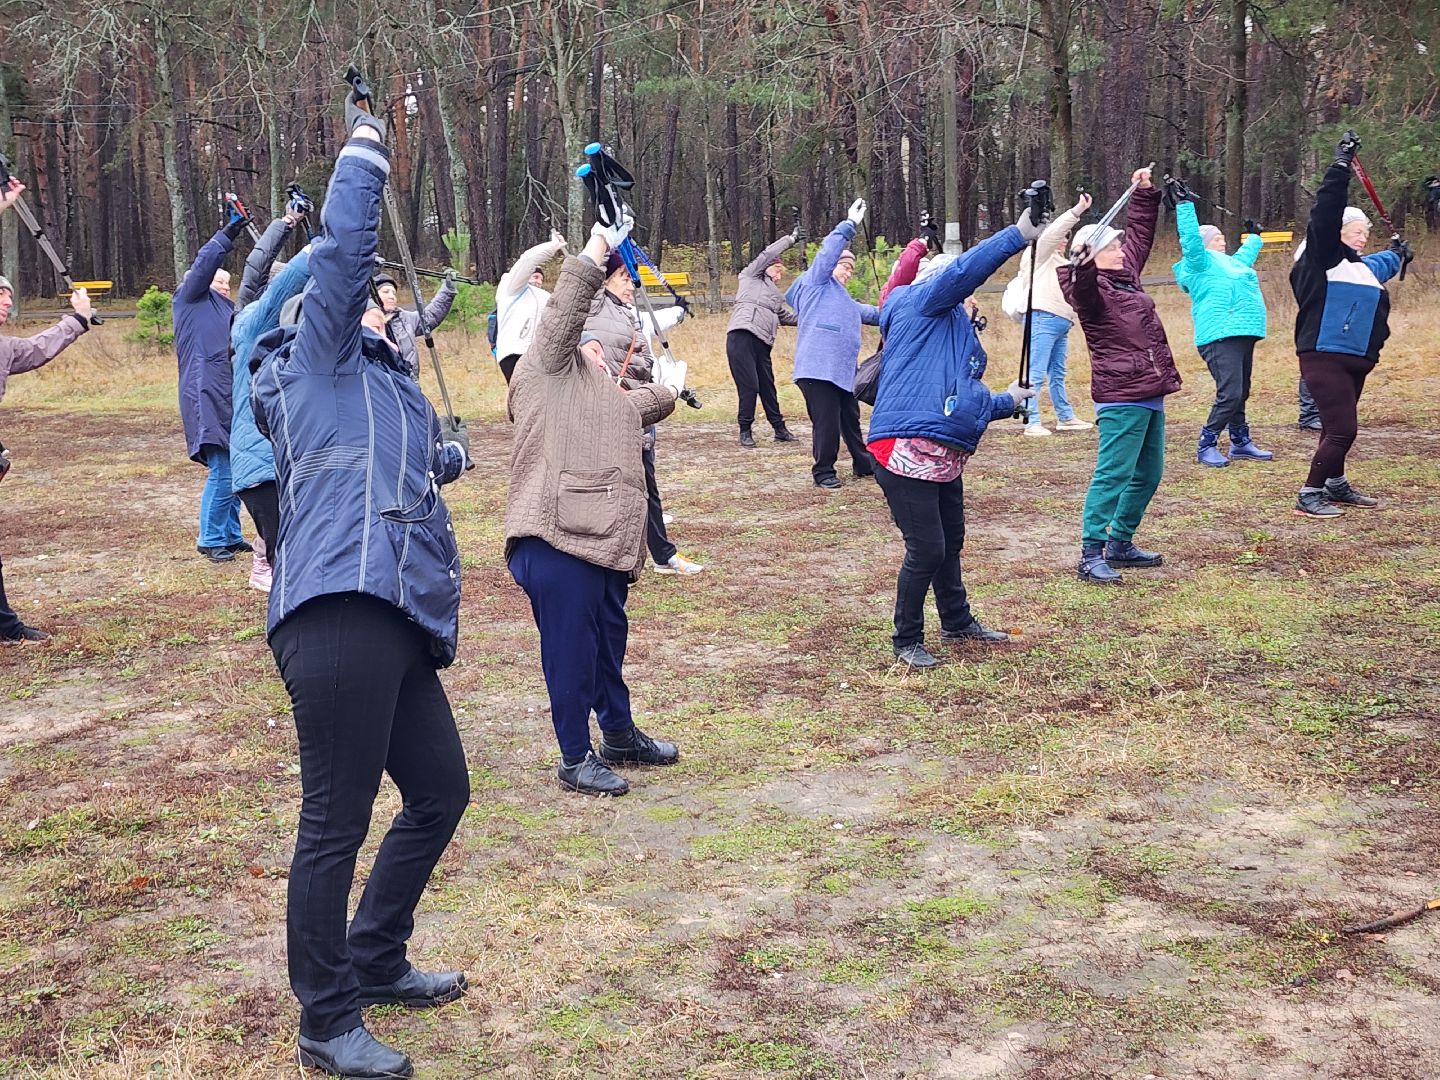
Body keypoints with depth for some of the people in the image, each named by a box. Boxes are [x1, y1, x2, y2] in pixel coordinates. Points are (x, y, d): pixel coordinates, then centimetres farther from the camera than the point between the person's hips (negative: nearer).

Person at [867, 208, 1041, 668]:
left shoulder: (961, 335, 26)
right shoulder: (918, 302, 0)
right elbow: (963, 271, -17)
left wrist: (1006, 401, 27)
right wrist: (1019, 234, -19)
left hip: (945, 458, 10)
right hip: (907, 452, -10)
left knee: (950, 543, 23)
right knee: (926, 550, -5)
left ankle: (957, 622, 41)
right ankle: (906, 641, 10)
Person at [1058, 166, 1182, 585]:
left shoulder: (1125, 275, 16)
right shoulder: (1091, 288, -10)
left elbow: (1140, 232, 30)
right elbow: (1082, 291, -34)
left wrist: (1144, 193, 30)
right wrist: (1081, 264, -52)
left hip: (1149, 395, 10)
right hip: (1121, 397, -10)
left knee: (1148, 475, 15)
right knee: (1113, 475, -12)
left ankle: (1120, 543, 24)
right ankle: (1091, 554, -10)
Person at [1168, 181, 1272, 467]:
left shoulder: (1229, 261, 26)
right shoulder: (1200, 261, -2)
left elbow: (1247, 253, 47)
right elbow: (1190, 238, -19)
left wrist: (1255, 236, 63)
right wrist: (1184, 204, -22)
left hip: (1242, 334, 10)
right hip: (1220, 337, -10)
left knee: (1240, 393, 14)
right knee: (1230, 394, -16)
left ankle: (1240, 442, 23)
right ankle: (1206, 446, -9)